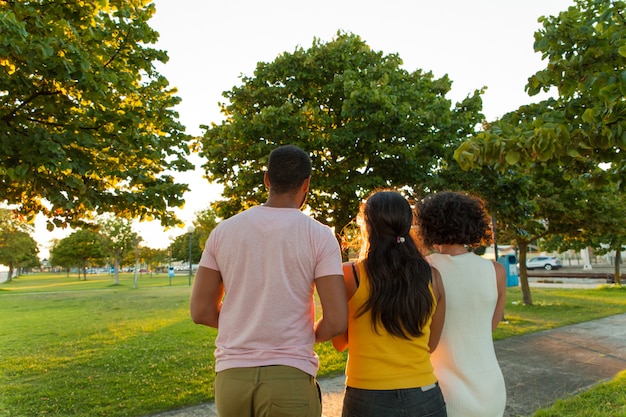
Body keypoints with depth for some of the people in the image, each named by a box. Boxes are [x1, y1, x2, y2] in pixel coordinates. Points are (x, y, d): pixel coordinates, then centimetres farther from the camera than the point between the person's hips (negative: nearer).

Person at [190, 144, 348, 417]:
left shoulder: (223, 230, 0)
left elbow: (201, 312, 3)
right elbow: (336, 322, -11)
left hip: (232, 375, 3)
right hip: (290, 377, -2)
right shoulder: (319, 235, -7)